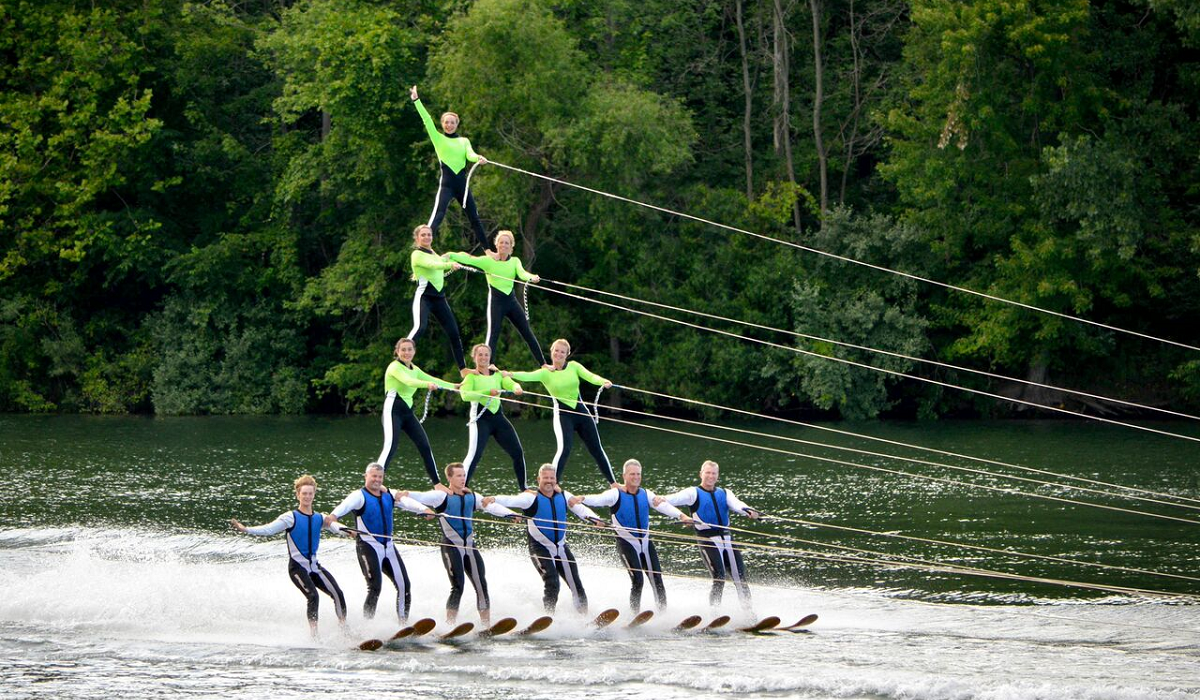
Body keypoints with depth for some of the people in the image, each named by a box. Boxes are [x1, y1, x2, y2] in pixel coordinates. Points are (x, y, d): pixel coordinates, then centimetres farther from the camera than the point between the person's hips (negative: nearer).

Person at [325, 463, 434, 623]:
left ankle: (404, 623, 18)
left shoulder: (388, 496, 12)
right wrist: (334, 515, -48)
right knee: (375, 588, -18)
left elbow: (406, 502, -4)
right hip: (368, 546, -6)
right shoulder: (359, 496, -5)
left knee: (404, 585, 6)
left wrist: (423, 509, -23)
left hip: (388, 547, 6)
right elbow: (346, 505, -26)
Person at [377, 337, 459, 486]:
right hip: (393, 411, -8)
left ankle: (437, 483, 14)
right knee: (390, 447, -22)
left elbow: (431, 379, 25)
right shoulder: (395, 367, -9)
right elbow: (408, 381, -27)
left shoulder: (414, 369, 15)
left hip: (408, 412, 8)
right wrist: (428, 384, -44)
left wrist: (454, 386, 30)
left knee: (425, 446, 4)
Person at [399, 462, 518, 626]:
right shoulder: (442, 497, -3)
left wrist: (510, 514, -10)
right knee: (458, 587, -15)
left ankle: (487, 624, 12)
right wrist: (405, 495, -37)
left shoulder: (472, 497, 12)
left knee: (481, 586, 4)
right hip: (451, 547, -5)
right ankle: (450, 624, -9)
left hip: (470, 546, 5)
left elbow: (492, 506, 6)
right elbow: (421, 497, -17)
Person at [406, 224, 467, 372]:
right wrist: (450, 265, -39)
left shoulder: (432, 253, 18)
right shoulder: (417, 254, -7)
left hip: (439, 297, 8)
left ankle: (463, 368, 17)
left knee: (453, 332, 7)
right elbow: (432, 265, -25)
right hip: (423, 297, -8)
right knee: (419, 327, -29)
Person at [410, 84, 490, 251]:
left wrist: (478, 158, -25)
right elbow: (427, 120, -2)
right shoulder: (438, 138, 6)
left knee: (474, 217, 10)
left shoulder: (464, 141, 15)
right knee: (438, 214, -21)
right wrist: (416, 100, -10)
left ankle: (487, 249, 19)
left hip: (462, 183, 4)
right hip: (446, 183, -4)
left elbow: (470, 154, -2)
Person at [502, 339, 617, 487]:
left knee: (596, 448, 10)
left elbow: (590, 376, -8)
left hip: (581, 410, 3)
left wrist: (603, 381, -30)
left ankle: (613, 483, 23)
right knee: (564, 448, -24)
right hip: (563, 413, -3)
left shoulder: (573, 366, 3)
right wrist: (510, 374, -41)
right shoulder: (545, 372, -4)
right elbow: (528, 376, -20)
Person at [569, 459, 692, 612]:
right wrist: (582, 499, -45)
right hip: (626, 543, -5)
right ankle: (635, 613, -6)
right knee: (637, 580, -16)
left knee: (657, 580, 3)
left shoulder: (646, 494, 7)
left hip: (645, 542, 5)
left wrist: (681, 515, -23)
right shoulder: (616, 494, -7)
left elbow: (663, 505, -6)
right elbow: (599, 499, -24)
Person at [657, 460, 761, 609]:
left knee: (740, 577, 3)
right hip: (708, 540, -4)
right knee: (719, 577, -17)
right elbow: (677, 498, -12)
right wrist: (662, 499, -34)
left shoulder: (724, 493, 16)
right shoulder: (693, 493, 5)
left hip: (727, 539, 4)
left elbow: (736, 504, -3)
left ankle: (748, 610, 13)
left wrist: (749, 511, -25)